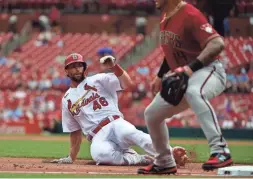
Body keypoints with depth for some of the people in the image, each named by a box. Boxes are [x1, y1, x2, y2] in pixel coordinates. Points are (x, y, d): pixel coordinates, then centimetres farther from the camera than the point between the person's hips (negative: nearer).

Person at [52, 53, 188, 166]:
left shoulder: (97, 80, 13)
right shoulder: (67, 100, 23)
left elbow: (127, 84, -3)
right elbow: (75, 132, 27)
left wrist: (114, 66, -17)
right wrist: (71, 158, 22)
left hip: (115, 124, -1)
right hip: (98, 137, 2)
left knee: (131, 133, -39)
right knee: (99, 153, -38)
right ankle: (138, 159, -27)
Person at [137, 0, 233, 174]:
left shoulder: (189, 15, -21)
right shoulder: (166, 17, 8)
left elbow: (217, 43, -31)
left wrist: (191, 67, -40)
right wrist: (160, 76, 23)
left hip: (208, 71, -10)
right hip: (180, 77, 10)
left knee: (193, 92, -44)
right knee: (152, 114, 15)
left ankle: (220, 151, -49)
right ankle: (164, 163, 32)